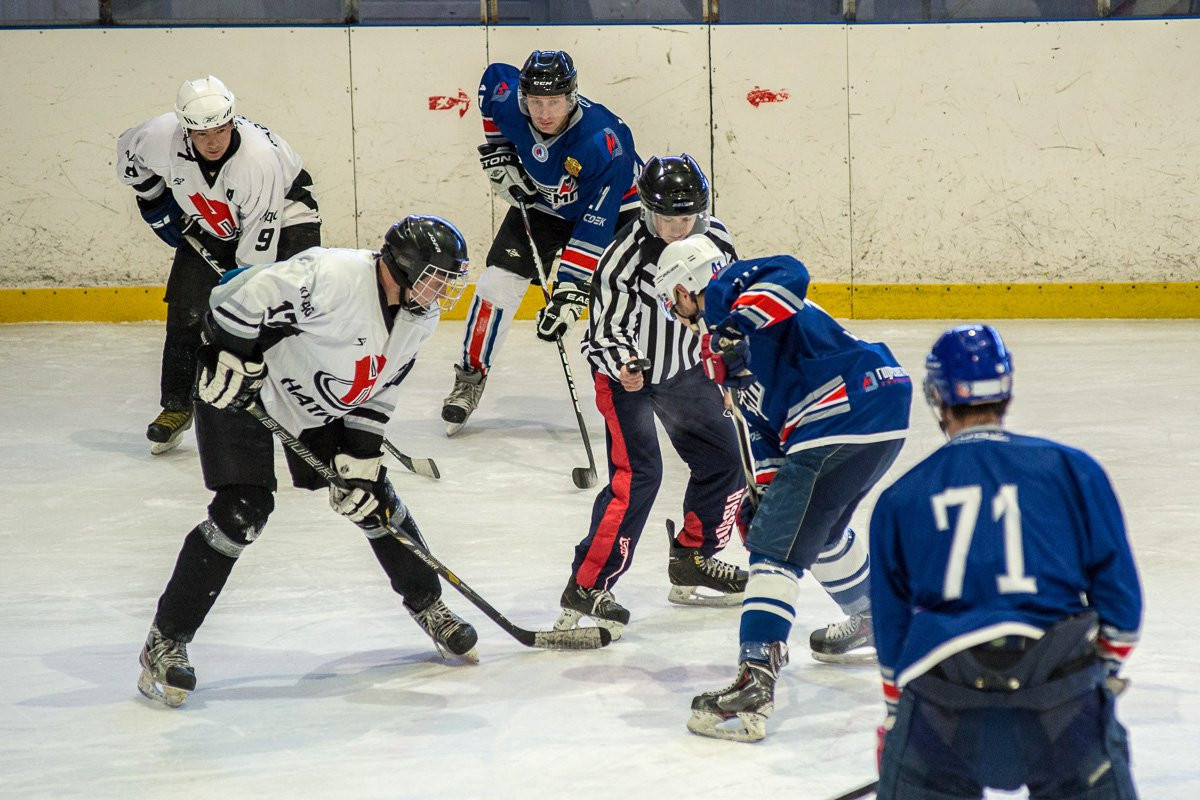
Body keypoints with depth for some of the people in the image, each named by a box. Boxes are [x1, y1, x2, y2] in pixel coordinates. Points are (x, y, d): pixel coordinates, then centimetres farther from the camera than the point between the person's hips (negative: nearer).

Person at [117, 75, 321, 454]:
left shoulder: (259, 158, -39)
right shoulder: (160, 137, -27)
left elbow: (258, 242, -33)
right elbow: (128, 150, 0)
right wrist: (154, 199, -1)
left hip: (283, 214, -4)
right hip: (207, 222, 4)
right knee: (187, 315, -1)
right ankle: (176, 406, 16)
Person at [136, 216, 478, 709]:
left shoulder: (420, 317, -6)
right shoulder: (333, 278, -34)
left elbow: (377, 390, 3)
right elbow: (242, 297, -32)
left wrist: (359, 457, -3)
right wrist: (231, 361, -26)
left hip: (322, 407, 8)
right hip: (242, 390, -8)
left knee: (372, 498, 7)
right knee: (242, 511, -18)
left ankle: (429, 608, 29)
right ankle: (165, 643, -12)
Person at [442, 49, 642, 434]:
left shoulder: (604, 140, -40)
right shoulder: (509, 100, -27)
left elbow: (594, 227, -38)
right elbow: (493, 78, 1)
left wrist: (570, 291, -41)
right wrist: (499, 157, -3)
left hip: (610, 206, -4)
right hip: (540, 201, 4)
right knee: (498, 281, -3)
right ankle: (469, 378, 12)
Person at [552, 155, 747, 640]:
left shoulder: (715, 240, -9)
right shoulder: (625, 256, -27)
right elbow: (607, 328, -23)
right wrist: (624, 363, -40)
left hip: (684, 367, 7)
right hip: (622, 369, -7)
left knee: (723, 459, 9)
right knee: (637, 473, -20)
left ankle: (691, 562, 28)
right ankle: (585, 589, -17)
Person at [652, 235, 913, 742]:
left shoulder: (726, 290, 0)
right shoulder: (723, 344, 28)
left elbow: (789, 274, -21)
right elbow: (763, 425, 26)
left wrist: (738, 324, -31)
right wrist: (765, 489, 15)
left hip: (848, 411, -11)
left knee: (780, 543, -15)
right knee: (816, 527, 32)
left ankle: (755, 680, -25)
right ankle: (875, 623, 51)